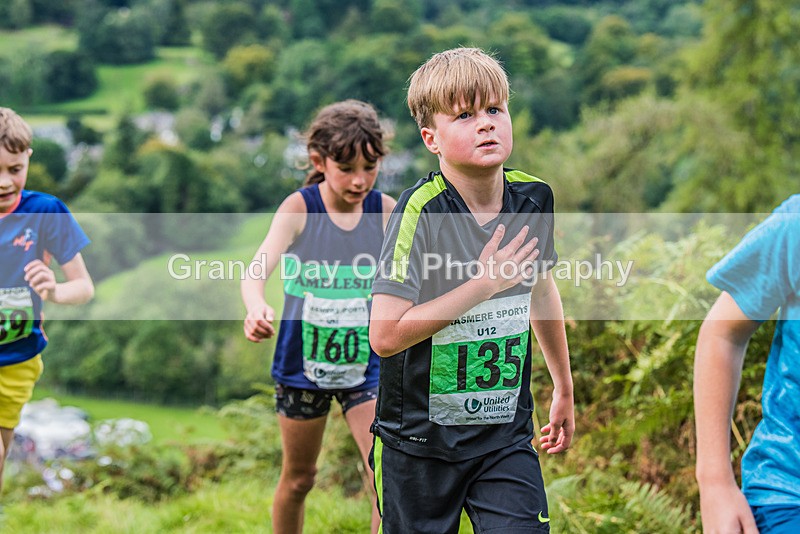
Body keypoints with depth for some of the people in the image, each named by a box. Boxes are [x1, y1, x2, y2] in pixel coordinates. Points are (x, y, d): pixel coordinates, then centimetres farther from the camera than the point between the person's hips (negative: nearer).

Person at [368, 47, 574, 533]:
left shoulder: (534, 198, -1)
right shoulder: (420, 212, -19)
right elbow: (386, 335, -25)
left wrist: (564, 388, 27)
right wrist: (483, 284, -23)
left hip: (507, 436, 4)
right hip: (420, 442, -3)